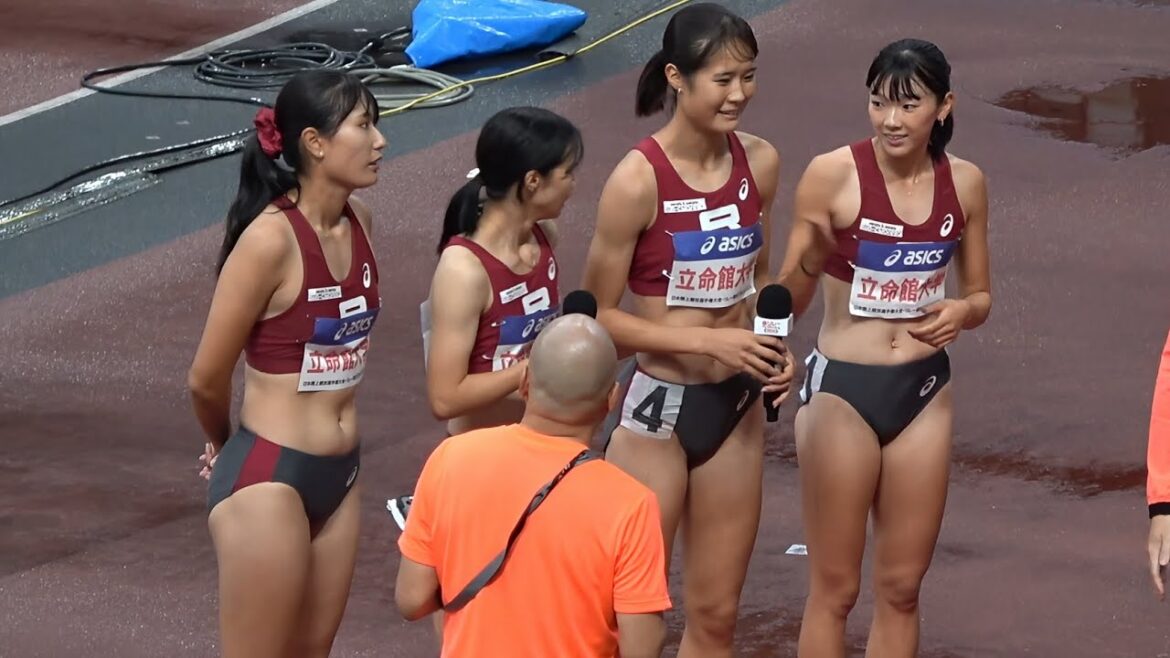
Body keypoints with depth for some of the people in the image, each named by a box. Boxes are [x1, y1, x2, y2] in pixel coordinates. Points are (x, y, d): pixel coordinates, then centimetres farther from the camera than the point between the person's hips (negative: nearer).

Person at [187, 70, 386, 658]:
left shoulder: (357, 222, 2)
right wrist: (224, 445, 7)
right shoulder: (271, 238, -20)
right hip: (267, 479, -7)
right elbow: (207, 378, -12)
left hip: (340, 476, 7)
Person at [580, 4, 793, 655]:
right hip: (658, 405, -6)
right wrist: (710, 340, -21)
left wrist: (776, 349, -4)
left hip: (737, 406, 6)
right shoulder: (639, 179, -19)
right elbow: (598, 315, -14)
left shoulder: (760, 163, -2)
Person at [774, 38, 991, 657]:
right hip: (840, 392, -4)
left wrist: (962, 311, -11)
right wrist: (809, 259, -32)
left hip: (924, 392, 4)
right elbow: (789, 299, -11)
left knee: (901, 588, 12)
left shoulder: (964, 183, -1)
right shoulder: (833, 175, -14)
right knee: (834, 588, 4)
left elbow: (980, 295, 11)